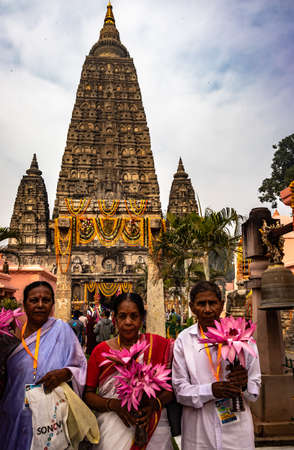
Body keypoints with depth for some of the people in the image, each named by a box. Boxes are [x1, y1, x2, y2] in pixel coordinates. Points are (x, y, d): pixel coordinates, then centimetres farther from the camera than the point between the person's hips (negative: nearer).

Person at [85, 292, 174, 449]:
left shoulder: (158, 345, -2)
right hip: (113, 429, 0)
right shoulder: (101, 351, -2)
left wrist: (155, 403, -17)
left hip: (153, 428, 0)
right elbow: (88, 394, 0)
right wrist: (113, 404, -16)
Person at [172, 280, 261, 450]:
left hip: (236, 429, 1)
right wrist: (210, 390, -22)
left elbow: (255, 388, 1)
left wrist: (245, 384, -21)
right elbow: (180, 389, -6)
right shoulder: (184, 340, -5)